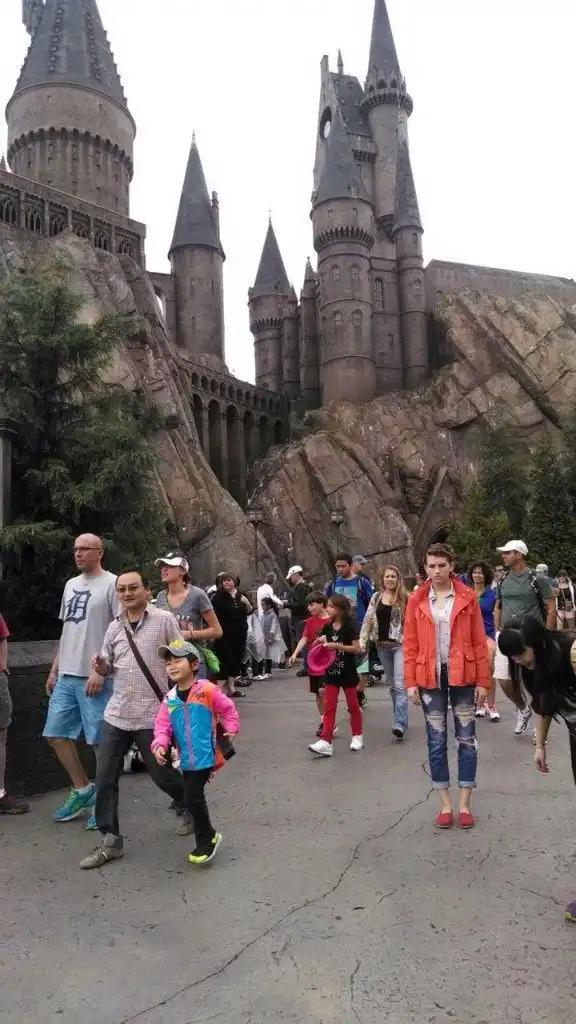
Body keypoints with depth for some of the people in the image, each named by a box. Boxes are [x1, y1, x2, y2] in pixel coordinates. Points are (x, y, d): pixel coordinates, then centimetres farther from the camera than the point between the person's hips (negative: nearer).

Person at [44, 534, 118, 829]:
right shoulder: (71, 585, 15)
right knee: (55, 734, 11)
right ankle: (83, 789, 27)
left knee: (100, 740, 0)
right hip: (66, 676, 8)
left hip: (95, 677, -8)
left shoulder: (111, 584, -8)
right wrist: (54, 669, 17)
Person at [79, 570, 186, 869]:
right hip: (116, 714, 5)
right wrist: (100, 668, -7)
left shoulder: (164, 620, -8)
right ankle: (110, 840, 17)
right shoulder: (114, 627, 7)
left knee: (162, 774, 8)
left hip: (153, 715, -4)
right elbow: (107, 668, 15)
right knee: (105, 778, 3)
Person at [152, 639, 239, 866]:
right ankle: (207, 837, 35)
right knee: (194, 798, 16)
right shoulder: (169, 699, 0)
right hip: (186, 759, 6)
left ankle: (206, 839, 13)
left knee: (192, 798, -9)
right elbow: (162, 725, 0)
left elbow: (228, 709, 0)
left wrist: (230, 730, -7)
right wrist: (159, 745, -16)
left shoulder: (207, 690, -12)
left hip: (205, 756, -6)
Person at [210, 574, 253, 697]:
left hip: (240, 633, 5)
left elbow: (249, 612, 13)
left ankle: (231, 687, 19)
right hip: (225, 634, -5)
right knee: (225, 659, -8)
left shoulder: (241, 595, 9)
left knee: (237, 659, 10)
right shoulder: (219, 597, -6)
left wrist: (247, 603, -6)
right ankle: (220, 688, -3)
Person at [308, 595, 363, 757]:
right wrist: (321, 642, -9)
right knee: (329, 707, 0)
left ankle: (357, 735, 28)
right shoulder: (327, 626, 3)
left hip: (347, 672, -4)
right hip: (331, 672, 4)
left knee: (353, 705, 11)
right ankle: (326, 741, -2)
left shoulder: (350, 626, -12)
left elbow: (357, 649, -17)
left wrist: (337, 646, -24)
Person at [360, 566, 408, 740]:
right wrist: (362, 642, -1)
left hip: (400, 645, -5)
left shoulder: (405, 598, -4)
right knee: (392, 685, 13)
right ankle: (400, 720, 25)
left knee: (399, 685, -13)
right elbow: (368, 620, 7)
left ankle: (400, 724, -15)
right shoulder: (376, 597, 7)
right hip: (382, 646, 5)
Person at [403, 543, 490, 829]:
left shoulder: (467, 597, -2)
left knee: (466, 738, 6)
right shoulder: (416, 600, 0)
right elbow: (410, 644, 0)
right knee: (436, 741, 7)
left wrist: (483, 681, -3)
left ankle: (464, 805, 18)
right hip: (430, 677, 1)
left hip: (463, 675, 0)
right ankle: (445, 804, 19)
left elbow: (479, 642, -1)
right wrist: (410, 682, -4)